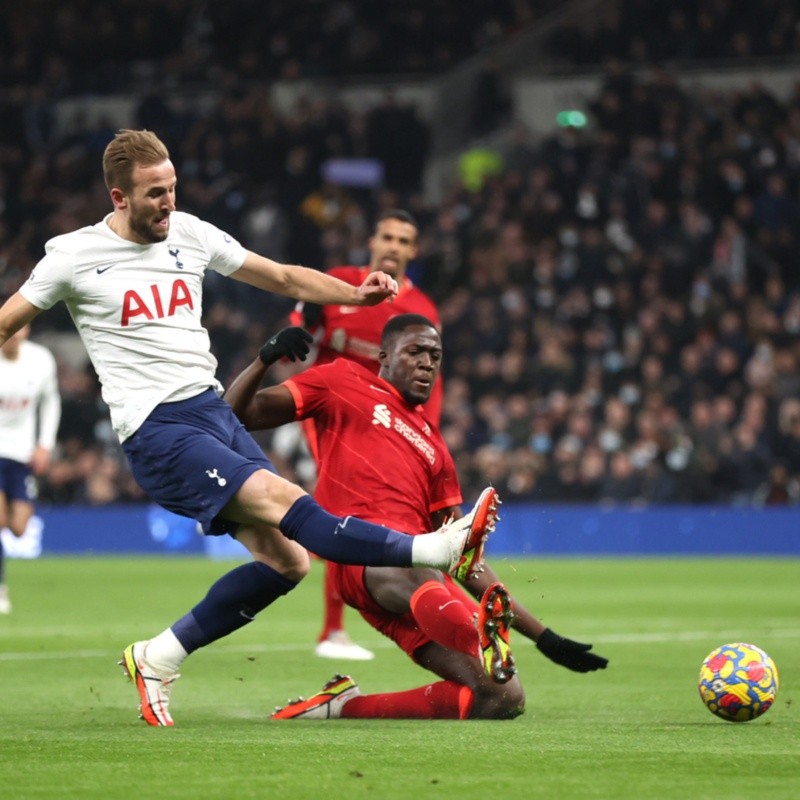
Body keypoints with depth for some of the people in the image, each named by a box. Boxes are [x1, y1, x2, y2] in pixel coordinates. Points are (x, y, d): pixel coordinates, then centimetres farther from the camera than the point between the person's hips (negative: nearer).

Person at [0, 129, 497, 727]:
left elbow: (283, 277, 17)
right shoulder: (75, 256, -3)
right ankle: (434, 550, -32)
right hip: (157, 427, -7)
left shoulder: (190, 234, 11)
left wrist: (355, 293, 2)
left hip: (215, 410, 7)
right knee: (279, 499, -25)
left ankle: (159, 659, 9)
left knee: (286, 561, -2)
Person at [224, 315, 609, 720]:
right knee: (417, 570, -43)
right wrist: (266, 358, -2)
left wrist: (543, 636, 24)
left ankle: (345, 705, -3)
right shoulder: (344, 383, 22)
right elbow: (239, 412, 18)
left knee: (505, 698, -13)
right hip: (365, 549, -6)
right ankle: (484, 643, -76)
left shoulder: (433, 447, 33)